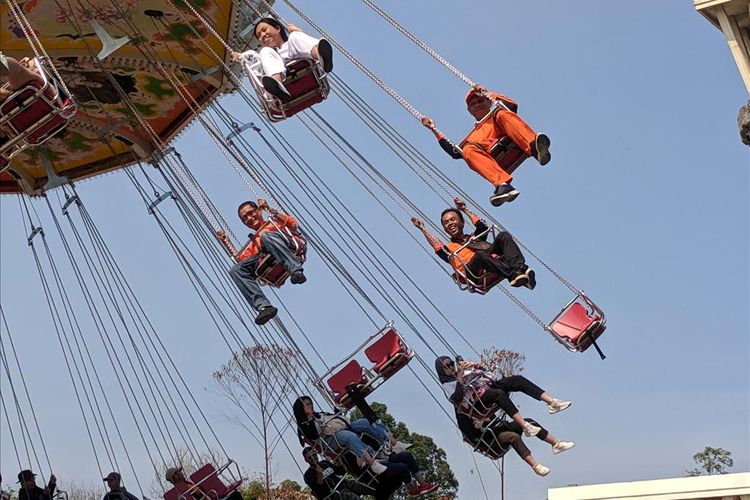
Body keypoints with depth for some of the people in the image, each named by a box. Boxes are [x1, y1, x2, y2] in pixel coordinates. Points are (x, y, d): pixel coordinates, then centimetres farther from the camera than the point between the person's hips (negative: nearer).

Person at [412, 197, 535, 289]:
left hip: (497, 260, 4)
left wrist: (464, 209, 36)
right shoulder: (449, 248, 29)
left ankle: (519, 268, -41)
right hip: (476, 271, -4)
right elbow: (437, 247, 8)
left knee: (503, 235, -18)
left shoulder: (475, 237, 40)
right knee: (481, 254, -37)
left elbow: (483, 225, 24)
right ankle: (514, 275, -53)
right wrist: (423, 229, 14)